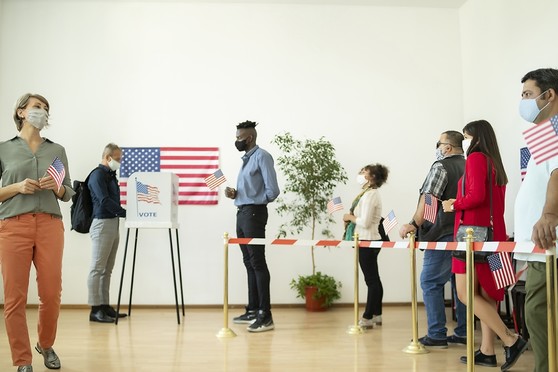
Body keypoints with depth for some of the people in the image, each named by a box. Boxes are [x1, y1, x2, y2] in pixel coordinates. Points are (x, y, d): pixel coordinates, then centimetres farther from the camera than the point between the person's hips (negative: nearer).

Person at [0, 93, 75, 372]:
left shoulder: (57, 150, 14)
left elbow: (68, 193, 15)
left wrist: (57, 187, -5)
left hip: (50, 225, 2)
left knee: (51, 294, 2)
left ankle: (46, 345, 29)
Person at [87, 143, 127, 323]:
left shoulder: (111, 175, 18)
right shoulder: (98, 175, -9)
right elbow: (104, 200, -18)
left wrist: (122, 214, 6)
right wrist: (126, 213, -18)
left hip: (114, 224, 9)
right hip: (102, 224, -9)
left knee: (107, 269, 10)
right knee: (97, 268, -5)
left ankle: (105, 306, 16)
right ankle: (95, 310, -2)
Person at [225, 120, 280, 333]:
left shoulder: (262, 156, -9)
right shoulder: (246, 159, 16)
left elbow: (272, 191, -15)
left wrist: (253, 203, -8)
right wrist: (235, 194, 4)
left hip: (254, 213, -9)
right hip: (242, 213, 9)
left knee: (258, 263, -9)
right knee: (249, 263, 13)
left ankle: (265, 315, -6)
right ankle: (253, 310, 21)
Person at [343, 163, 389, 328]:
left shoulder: (370, 195, -16)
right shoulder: (370, 193, 15)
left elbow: (365, 222, -22)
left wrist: (350, 217, -7)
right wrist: (352, 217, 3)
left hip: (367, 241, -10)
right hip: (370, 240, 10)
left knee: (371, 280, -5)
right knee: (374, 279, 14)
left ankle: (368, 317, 0)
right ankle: (376, 315, 23)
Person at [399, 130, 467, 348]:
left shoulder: (441, 166, -8)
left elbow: (428, 200, -17)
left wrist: (414, 224, -15)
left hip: (444, 234, -8)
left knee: (430, 282, -3)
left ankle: (437, 335, -3)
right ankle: (463, 333, 16)